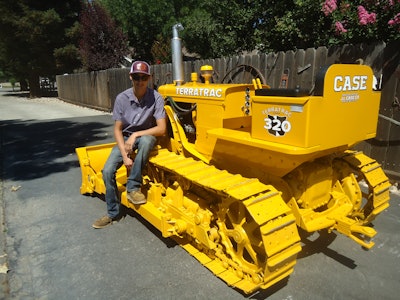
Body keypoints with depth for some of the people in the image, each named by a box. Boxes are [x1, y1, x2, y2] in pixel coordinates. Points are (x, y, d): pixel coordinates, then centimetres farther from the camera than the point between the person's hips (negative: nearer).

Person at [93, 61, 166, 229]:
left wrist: (136, 135, -27)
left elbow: (161, 128, -19)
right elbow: (117, 130, -9)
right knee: (107, 170, -16)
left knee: (146, 140, -39)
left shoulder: (155, 98, -17)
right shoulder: (122, 98, -12)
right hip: (125, 137, 2)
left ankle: (133, 187, -23)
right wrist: (125, 156, -20)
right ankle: (113, 213, 4)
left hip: (146, 135, -2)